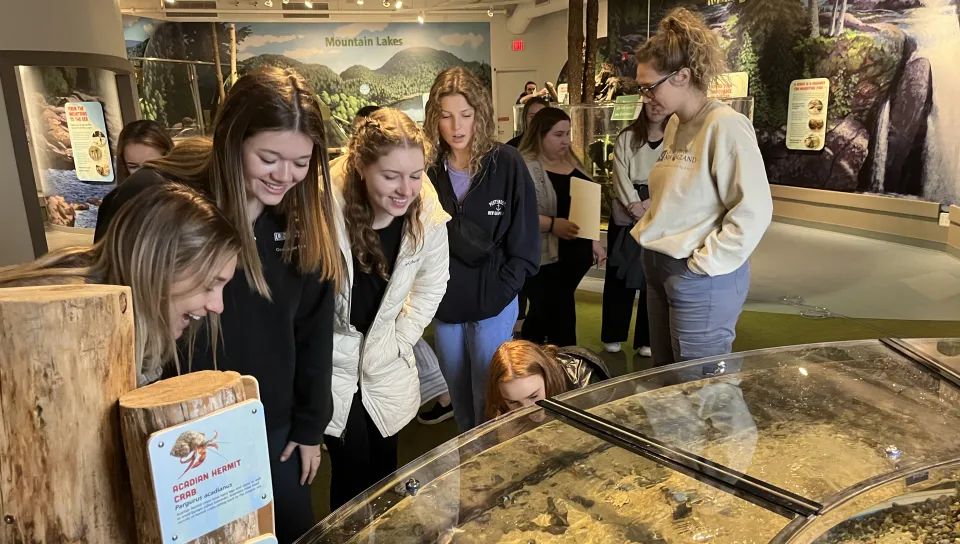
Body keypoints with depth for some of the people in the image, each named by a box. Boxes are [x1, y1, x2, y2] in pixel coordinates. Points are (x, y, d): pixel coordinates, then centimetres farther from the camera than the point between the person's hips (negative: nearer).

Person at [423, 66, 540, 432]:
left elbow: (524, 242, -6)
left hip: (493, 305, -3)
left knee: (488, 403, 6)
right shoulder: (428, 168, -2)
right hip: (445, 306, 4)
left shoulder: (507, 165, -8)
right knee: (459, 400, 20)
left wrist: (497, 294, -12)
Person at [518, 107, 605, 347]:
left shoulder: (572, 163, 12)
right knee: (561, 320, -3)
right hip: (544, 259, -8)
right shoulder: (524, 166, -13)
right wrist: (552, 224, -28)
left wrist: (594, 243, 18)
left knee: (544, 314, 19)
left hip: (575, 256, 8)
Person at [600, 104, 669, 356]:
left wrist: (651, 204, -20)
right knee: (619, 274, 5)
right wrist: (634, 206, -17)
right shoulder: (627, 137, 8)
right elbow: (620, 174, -3)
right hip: (625, 215, 2)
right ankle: (613, 335, 18)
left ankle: (647, 339, 14)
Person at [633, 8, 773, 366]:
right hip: (659, 267, 8)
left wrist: (705, 265, -16)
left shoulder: (725, 126, -17)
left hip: (701, 280, -8)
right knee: (665, 375, 19)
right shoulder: (674, 125, 9)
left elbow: (754, 210, -20)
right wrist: (650, 230, 8)